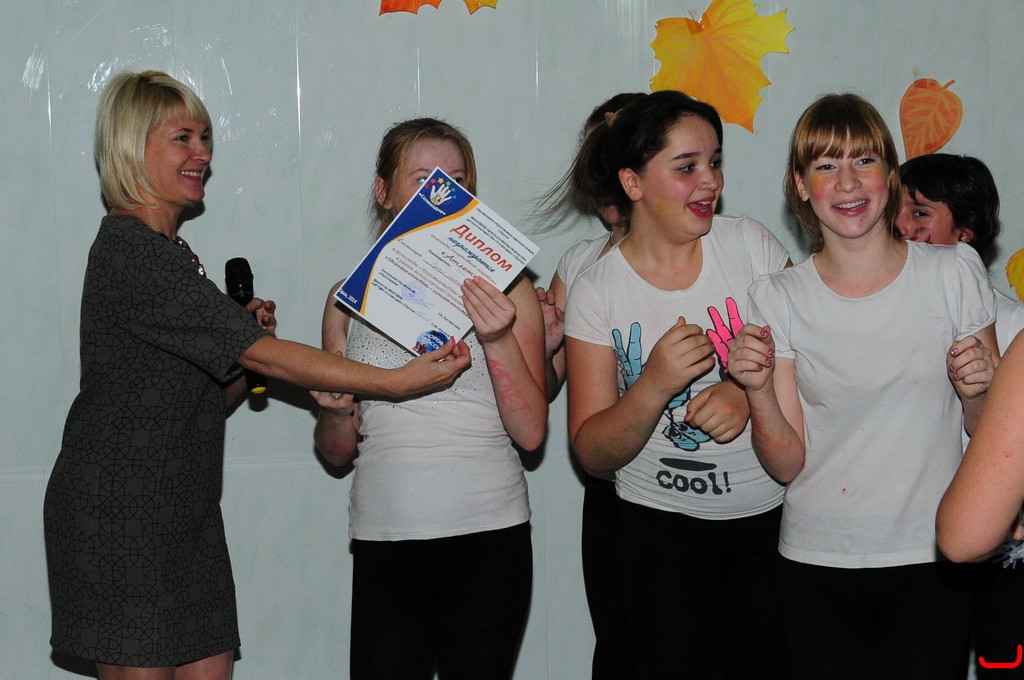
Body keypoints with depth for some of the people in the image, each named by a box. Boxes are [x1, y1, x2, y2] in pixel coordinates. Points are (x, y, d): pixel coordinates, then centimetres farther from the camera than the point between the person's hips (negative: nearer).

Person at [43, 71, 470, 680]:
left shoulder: (175, 254, 16)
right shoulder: (128, 249, -15)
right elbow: (262, 355, -21)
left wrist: (249, 340, -5)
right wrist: (399, 381, -22)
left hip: (185, 511, 9)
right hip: (118, 511, -9)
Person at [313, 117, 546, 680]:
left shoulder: (505, 290, 5)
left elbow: (531, 433, -3)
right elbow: (337, 453, 14)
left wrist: (499, 340, -15)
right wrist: (336, 415, -8)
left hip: (489, 539, -1)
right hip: (384, 546, 1)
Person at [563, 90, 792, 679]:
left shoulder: (751, 245, -5)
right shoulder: (596, 291, -7)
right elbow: (593, 453, -8)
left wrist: (750, 390, -19)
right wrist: (654, 387, -26)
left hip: (773, 515, 1)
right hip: (663, 528, -1)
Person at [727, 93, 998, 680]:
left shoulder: (954, 273, -2)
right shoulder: (778, 299, -1)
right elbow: (788, 464, -2)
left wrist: (976, 392, -14)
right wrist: (758, 389, -18)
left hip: (930, 559, 0)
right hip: (819, 564, 1)